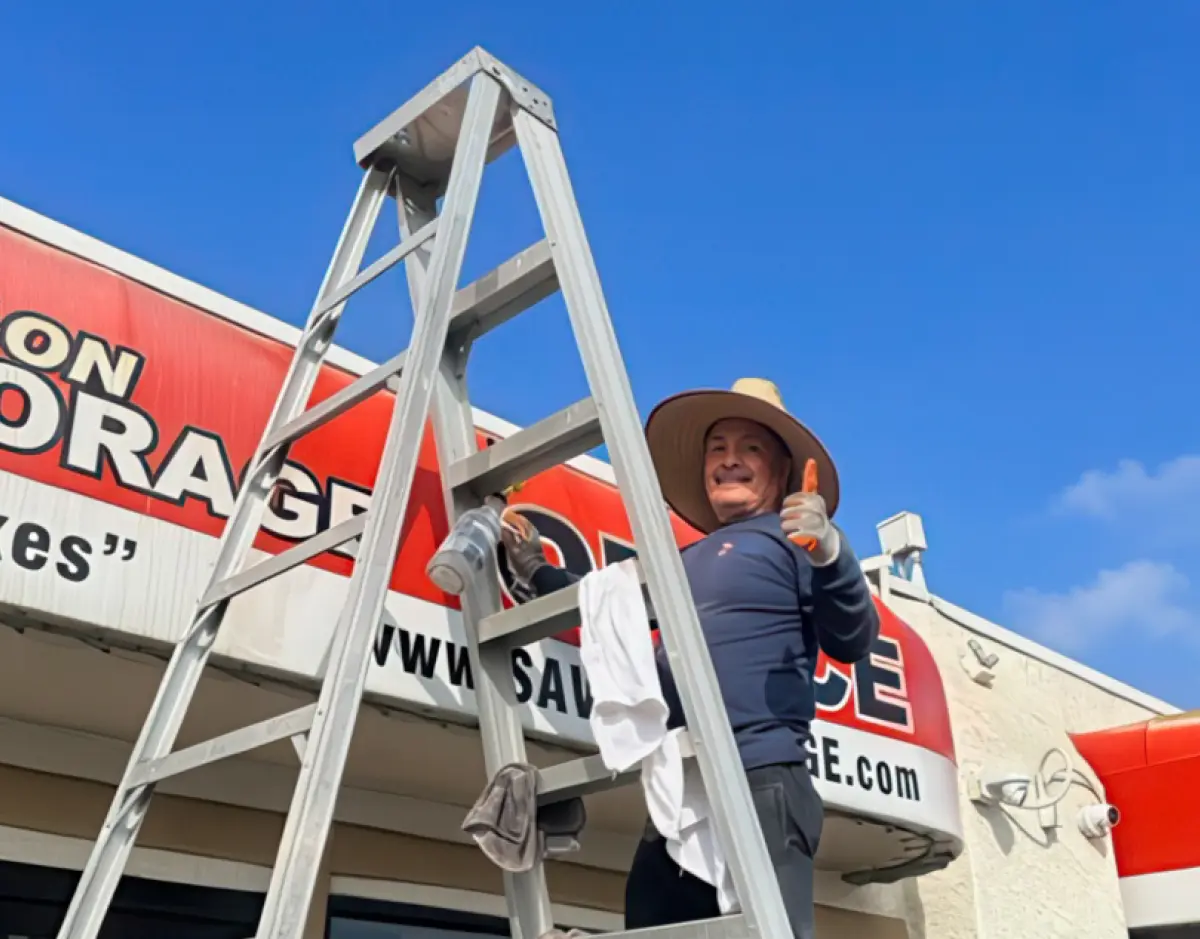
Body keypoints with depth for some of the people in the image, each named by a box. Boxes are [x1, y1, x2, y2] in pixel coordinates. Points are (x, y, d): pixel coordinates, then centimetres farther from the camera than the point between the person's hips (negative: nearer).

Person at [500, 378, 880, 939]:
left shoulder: (790, 537, 3)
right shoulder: (689, 562, 26)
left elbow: (853, 642, -8)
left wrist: (829, 553, -24)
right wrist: (537, 573, 40)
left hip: (759, 782, -8)